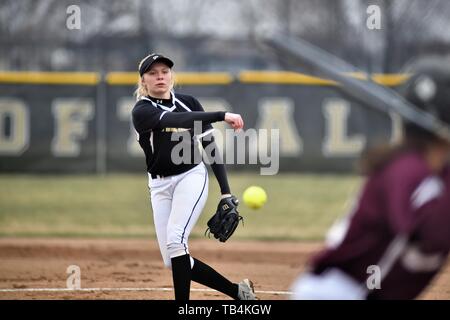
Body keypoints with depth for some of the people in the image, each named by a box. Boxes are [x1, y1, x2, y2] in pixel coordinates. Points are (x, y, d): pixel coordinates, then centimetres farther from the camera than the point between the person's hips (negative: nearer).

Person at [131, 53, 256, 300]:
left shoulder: (188, 102, 5)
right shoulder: (142, 111, -5)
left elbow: (211, 146, 7)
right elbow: (176, 120, -24)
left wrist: (226, 191, -1)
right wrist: (222, 116, -33)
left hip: (192, 176, -1)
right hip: (160, 185, 1)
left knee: (175, 239, -24)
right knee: (172, 260, -4)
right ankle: (236, 291, 10)